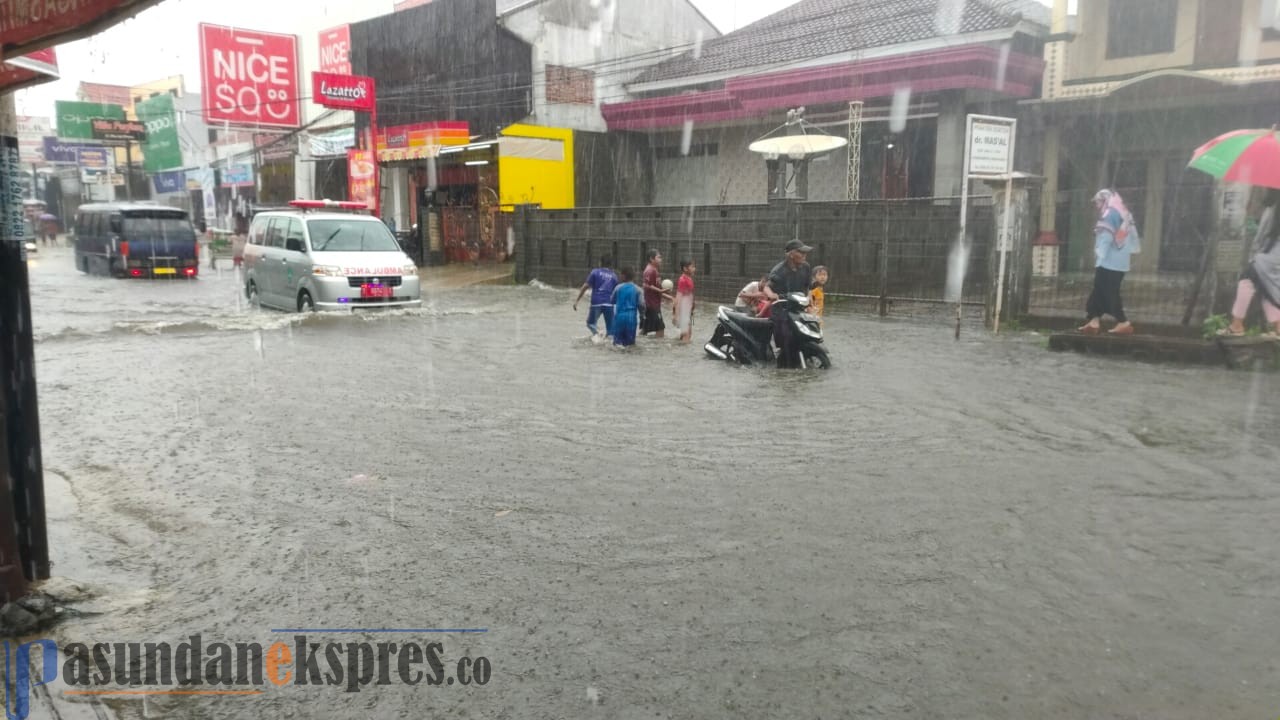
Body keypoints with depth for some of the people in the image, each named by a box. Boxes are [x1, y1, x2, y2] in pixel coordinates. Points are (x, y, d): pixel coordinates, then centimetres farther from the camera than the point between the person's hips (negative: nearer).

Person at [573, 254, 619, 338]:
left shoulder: (595, 272, 6)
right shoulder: (614, 275, 12)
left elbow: (585, 287, 0)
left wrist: (576, 301, 2)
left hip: (596, 303, -1)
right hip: (609, 304, 1)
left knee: (590, 323, 16)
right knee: (610, 328, 9)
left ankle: (597, 333, -14)